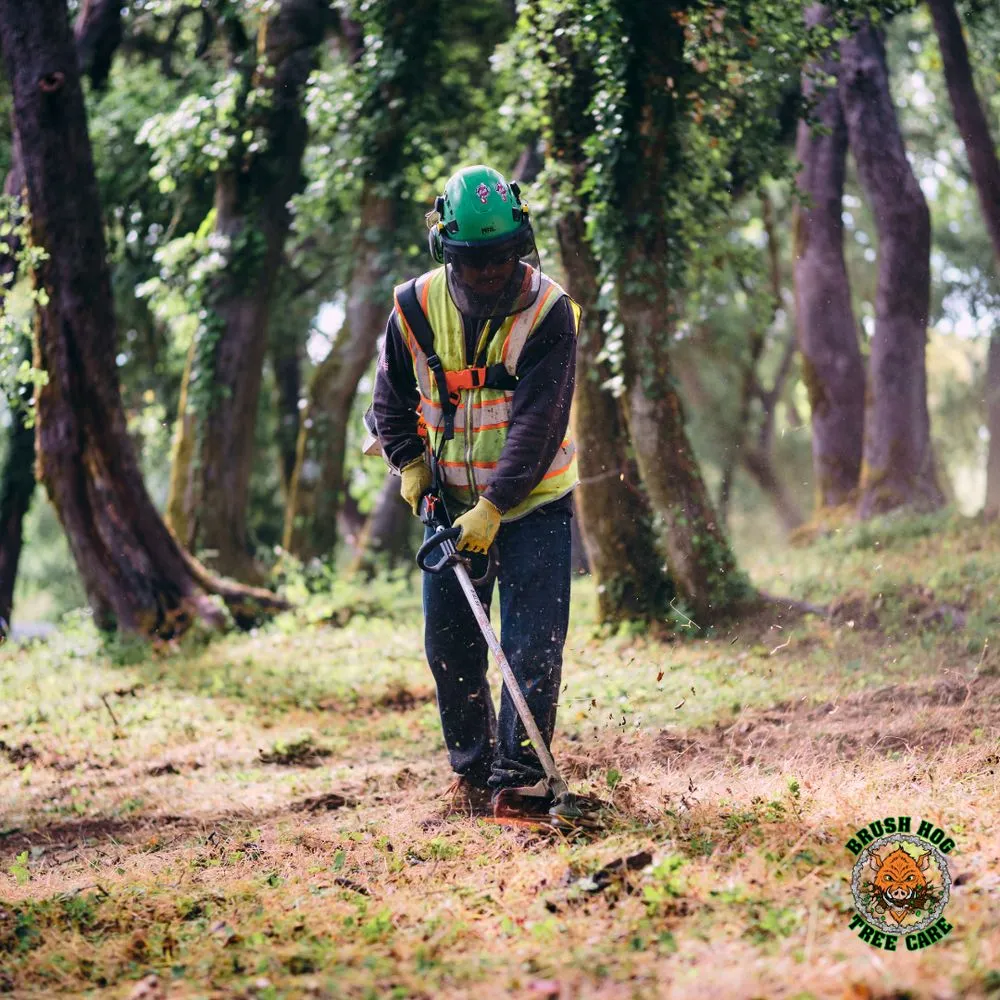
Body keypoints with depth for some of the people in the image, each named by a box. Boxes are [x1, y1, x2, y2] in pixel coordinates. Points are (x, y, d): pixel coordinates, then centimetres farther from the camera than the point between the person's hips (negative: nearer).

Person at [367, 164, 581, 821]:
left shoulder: (549, 311, -17)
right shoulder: (416, 308, -6)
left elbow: (537, 422, -22)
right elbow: (391, 400, 11)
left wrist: (494, 507, -28)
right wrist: (411, 465, -2)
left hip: (533, 502, -3)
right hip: (451, 502, 4)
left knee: (533, 644, -9)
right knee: (450, 644, 7)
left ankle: (519, 778, -5)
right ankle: (471, 768, 23)